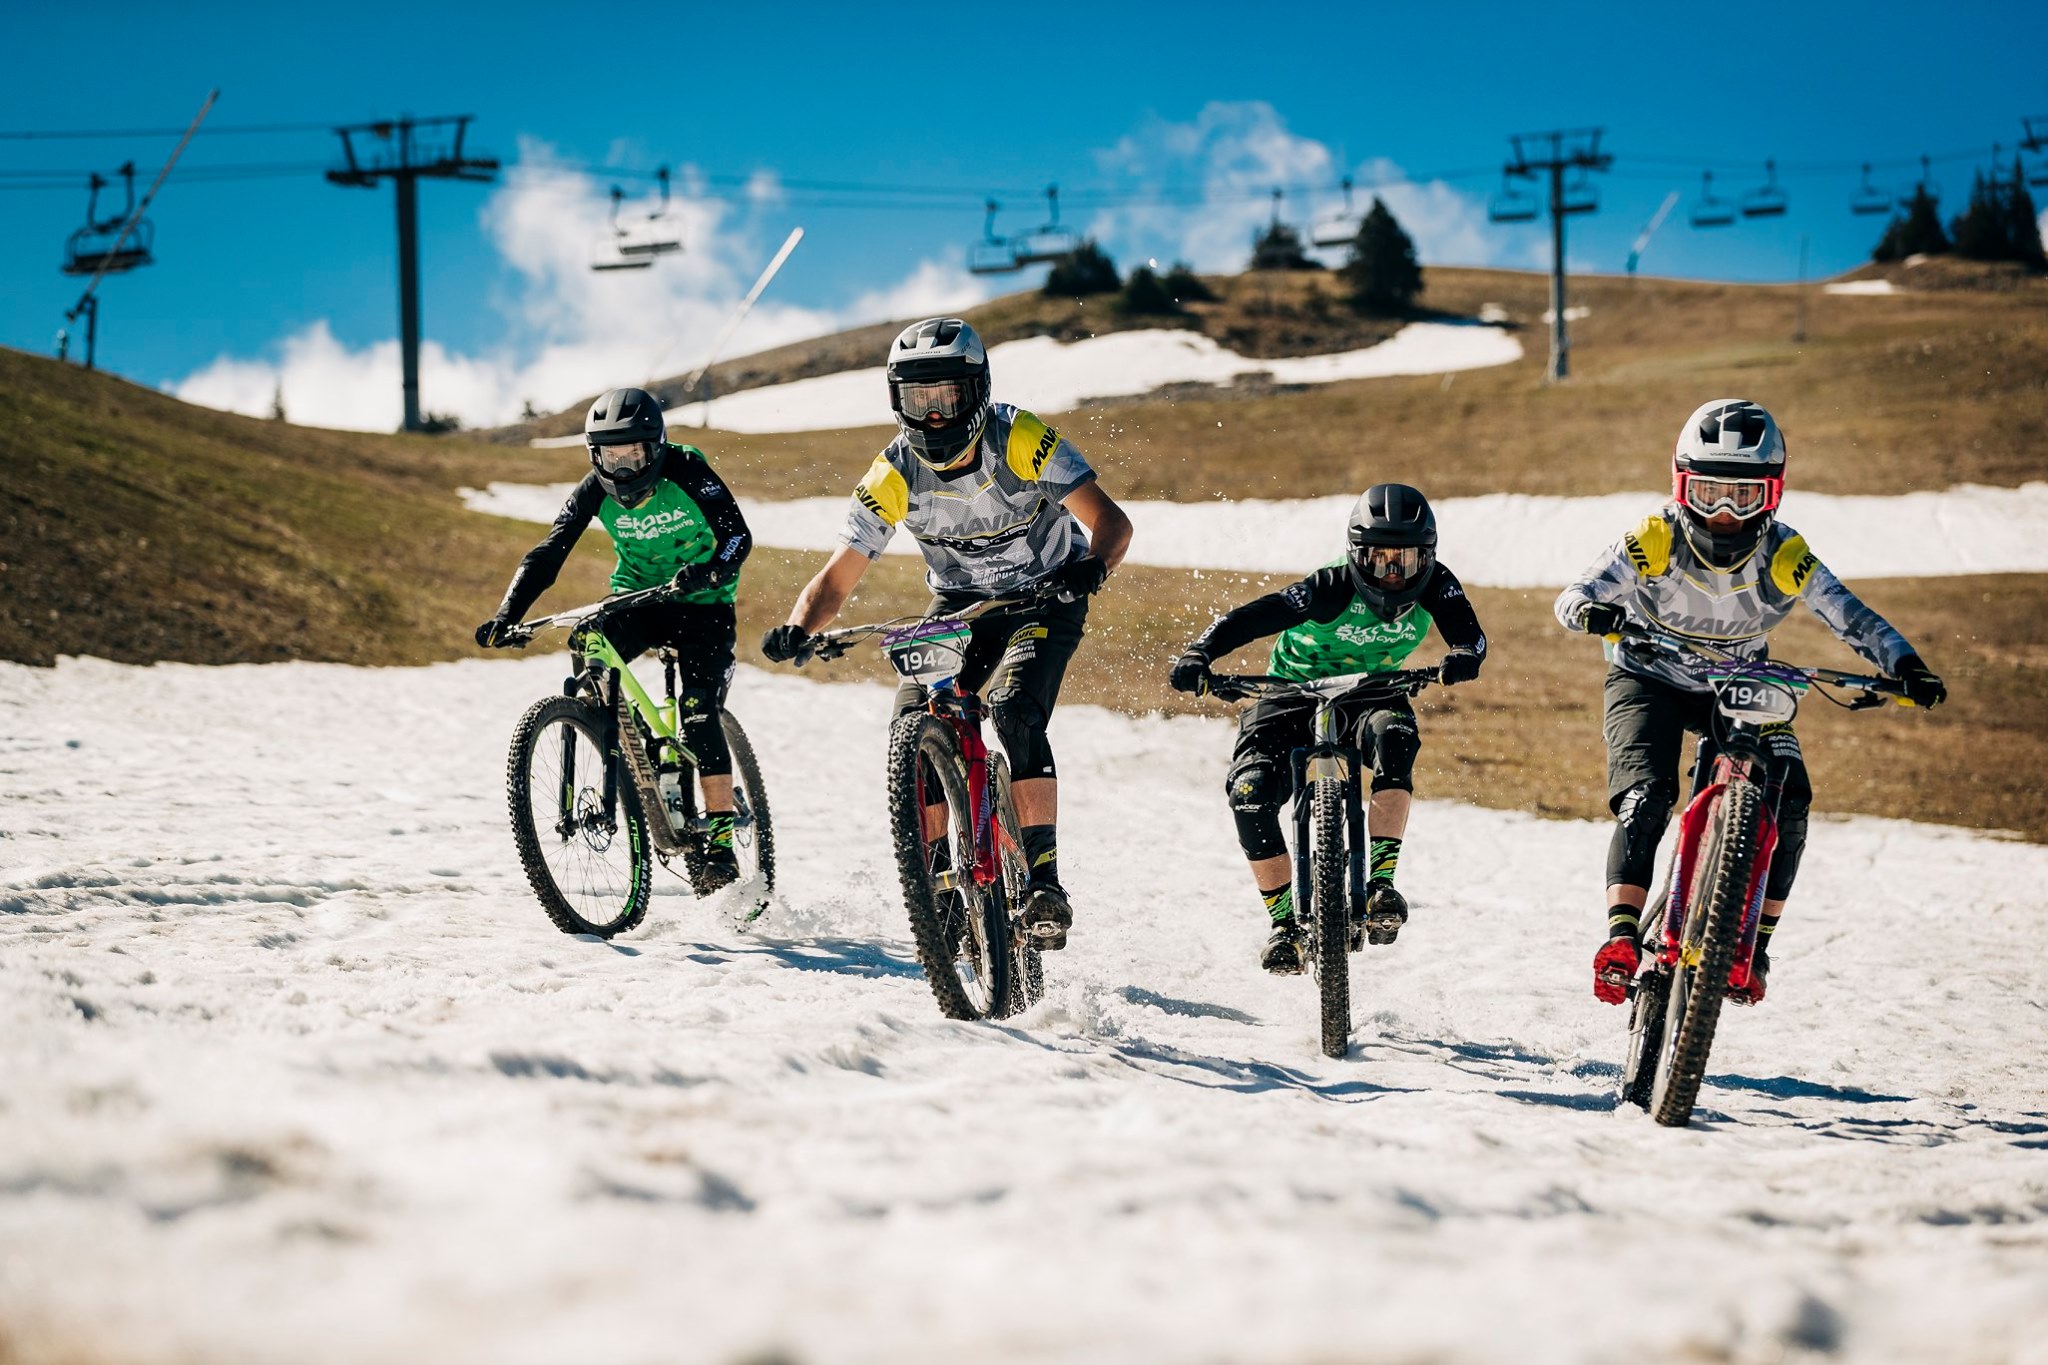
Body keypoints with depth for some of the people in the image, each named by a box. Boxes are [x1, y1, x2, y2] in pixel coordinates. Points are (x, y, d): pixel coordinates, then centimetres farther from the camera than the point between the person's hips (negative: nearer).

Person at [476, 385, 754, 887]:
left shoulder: (686, 470, -21)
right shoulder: (596, 490, -11)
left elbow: (737, 534, -28)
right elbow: (547, 554, -14)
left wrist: (710, 571, -49)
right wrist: (506, 616, -26)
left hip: (702, 602, -4)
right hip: (638, 597, 4)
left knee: (699, 710, -21)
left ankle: (720, 837, -17)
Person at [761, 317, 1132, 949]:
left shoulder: (1020, 441, -25)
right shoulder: (894, 475, -16)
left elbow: (1111, 522, -27)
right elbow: (838, 575, -15)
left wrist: (1090, 566, -50)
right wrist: (798, 630, -35)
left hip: (1043, 601, -3)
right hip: (958, 607, 4)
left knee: (1013, 710, -30)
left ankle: (1045, 880, -28)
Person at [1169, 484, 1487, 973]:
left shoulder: (1435, 585, -17)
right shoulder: (1332, 588, -28)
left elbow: (1469, 633, -29)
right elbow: (1249, 618, -35)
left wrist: (1465, 655, -53)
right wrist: (1199, 653, -51)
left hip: (1369, 692, 2)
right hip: (1294, 693, -1)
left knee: (1394, 736, -34)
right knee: (1250, 791, -22)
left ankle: (1380, 882, -32)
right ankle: (1285, 923, -6)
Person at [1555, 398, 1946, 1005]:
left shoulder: (1782, 556, -22)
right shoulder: (1655, 542, -25)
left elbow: (1850, 616, -23)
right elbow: (1574, 596, -29)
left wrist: (1905, 667, -40)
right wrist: (1589, 609, -54)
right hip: (1650, 681, -2)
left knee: (1788, 803, -17)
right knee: (1645, 798, -26)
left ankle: (1750, 947, -4)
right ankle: (1622, 937, -24)